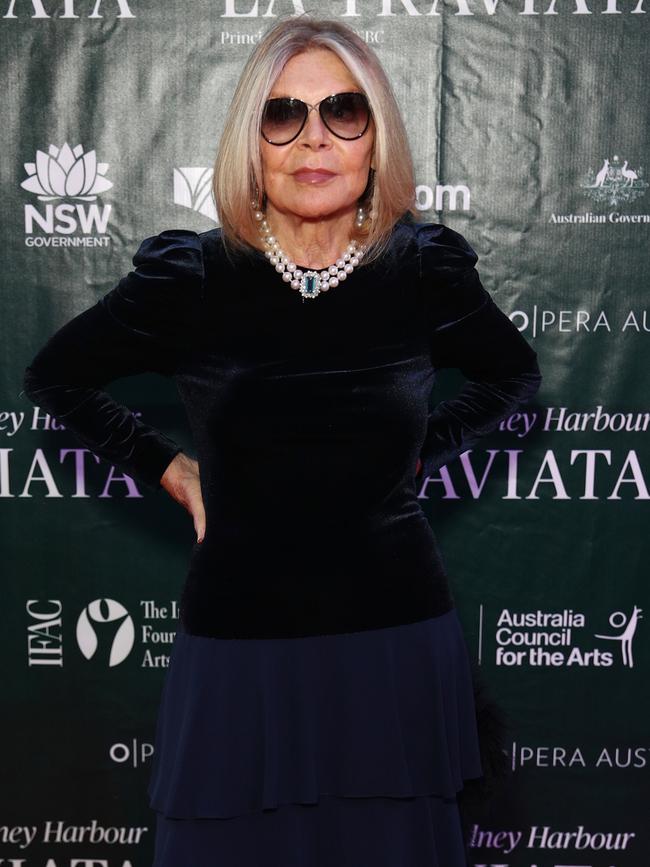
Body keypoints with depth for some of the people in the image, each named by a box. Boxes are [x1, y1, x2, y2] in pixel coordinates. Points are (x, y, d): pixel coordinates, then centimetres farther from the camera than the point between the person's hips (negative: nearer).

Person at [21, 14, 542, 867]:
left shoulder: (426, 270, -4)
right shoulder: (189, 278, -7)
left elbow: (515, 371, 16)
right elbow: (54, 374, 10)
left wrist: (420, 451, 6)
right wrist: (167, 468, 3)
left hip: (396, 637, 1)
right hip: (240, 643, 0)